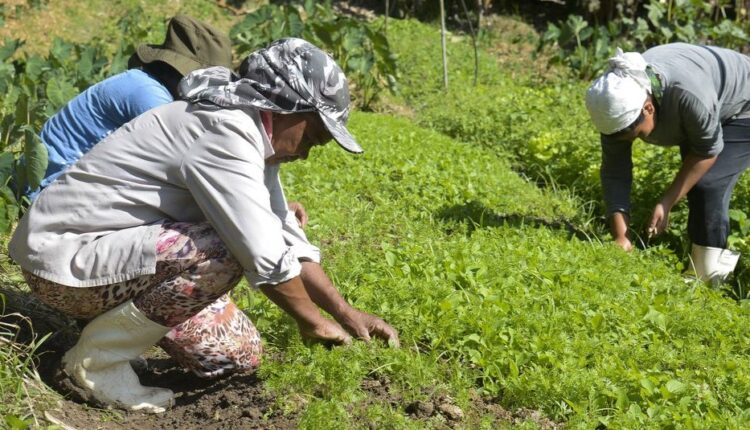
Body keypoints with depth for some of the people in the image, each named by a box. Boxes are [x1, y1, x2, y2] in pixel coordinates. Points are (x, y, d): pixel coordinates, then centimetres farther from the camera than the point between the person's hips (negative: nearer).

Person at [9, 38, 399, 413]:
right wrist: (312, 322, -11)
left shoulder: (251, 136, 7)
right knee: (220, 257, -28)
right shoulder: (225, 133, -24)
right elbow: (267, 259, -26)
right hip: (63, 258, -9)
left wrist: (347, 314, 7)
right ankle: (97, 359, -12)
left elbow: (289, 242, 12)